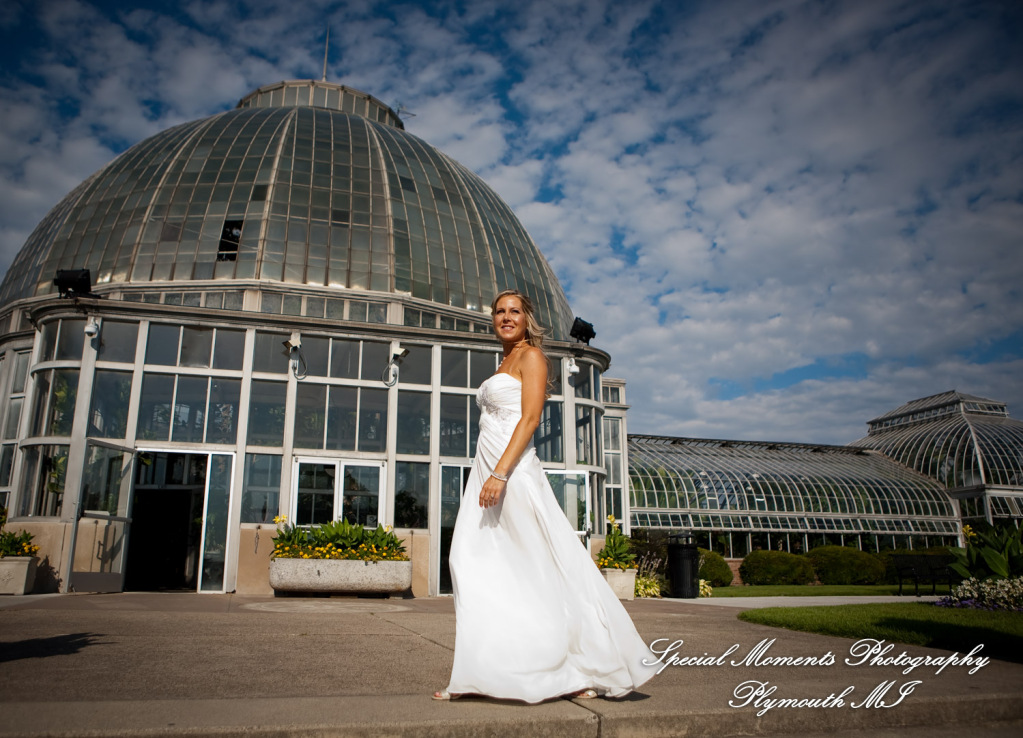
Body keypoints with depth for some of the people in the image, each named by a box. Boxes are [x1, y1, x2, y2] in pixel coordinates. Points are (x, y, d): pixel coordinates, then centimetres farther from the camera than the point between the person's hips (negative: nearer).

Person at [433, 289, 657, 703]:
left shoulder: (531, 355, -2)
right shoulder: (503, 365, 23)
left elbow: (530, 418, -14)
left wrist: (500, 472, -23)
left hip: (513, 470, -9)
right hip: (487, 469, 9)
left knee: (540, 572, -6)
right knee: (477, 567, 2)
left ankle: (594, 670, 6)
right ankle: (477, 675, 7)